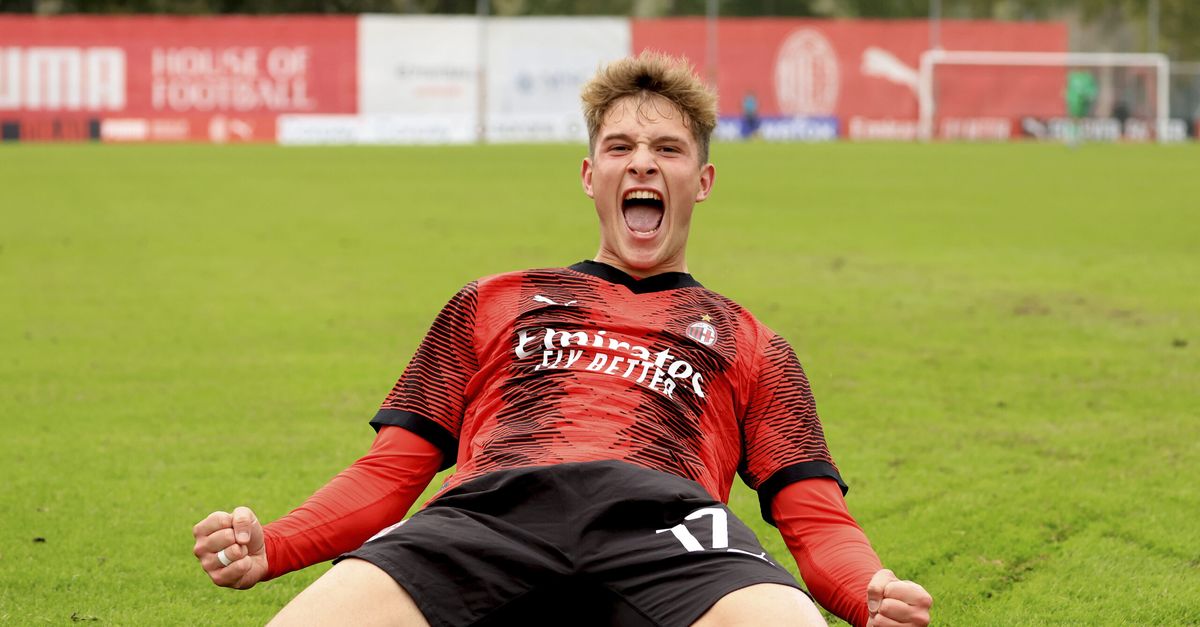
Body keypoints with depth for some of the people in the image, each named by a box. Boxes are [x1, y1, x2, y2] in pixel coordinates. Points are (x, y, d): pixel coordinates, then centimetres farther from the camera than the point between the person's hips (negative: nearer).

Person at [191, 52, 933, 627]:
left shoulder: (749, 345, 33)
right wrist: (267, 546, 7)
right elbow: (392, 469, 28)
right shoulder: (492, 305, 36)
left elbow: (816, 518, 21)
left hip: (663, 520, 0)